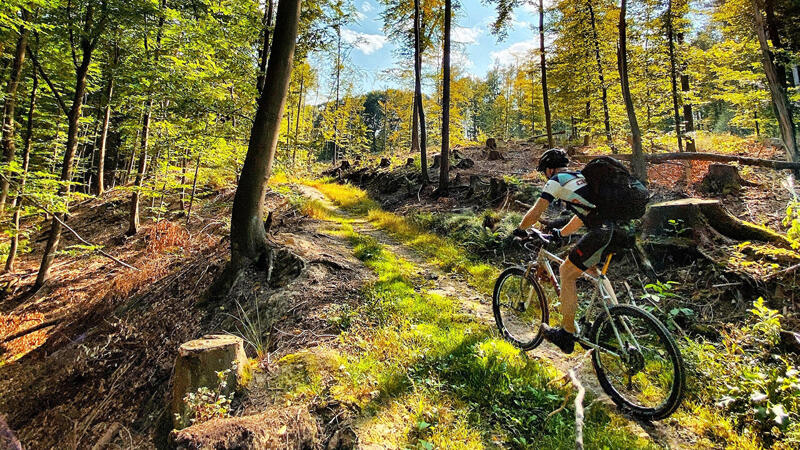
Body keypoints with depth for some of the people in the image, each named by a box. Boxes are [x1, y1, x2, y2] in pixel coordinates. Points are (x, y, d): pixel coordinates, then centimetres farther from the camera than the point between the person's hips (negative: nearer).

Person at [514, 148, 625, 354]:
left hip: (603, 232, -9)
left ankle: (566, 335, 8)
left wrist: (521, 229, 19)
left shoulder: (556, 181, 4)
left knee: (567, 273, 2)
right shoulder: (580, 176, 29)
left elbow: (535, 213, 1)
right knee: (592, 269, 30)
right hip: (621, 230, 9)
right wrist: (560, 233, 43)